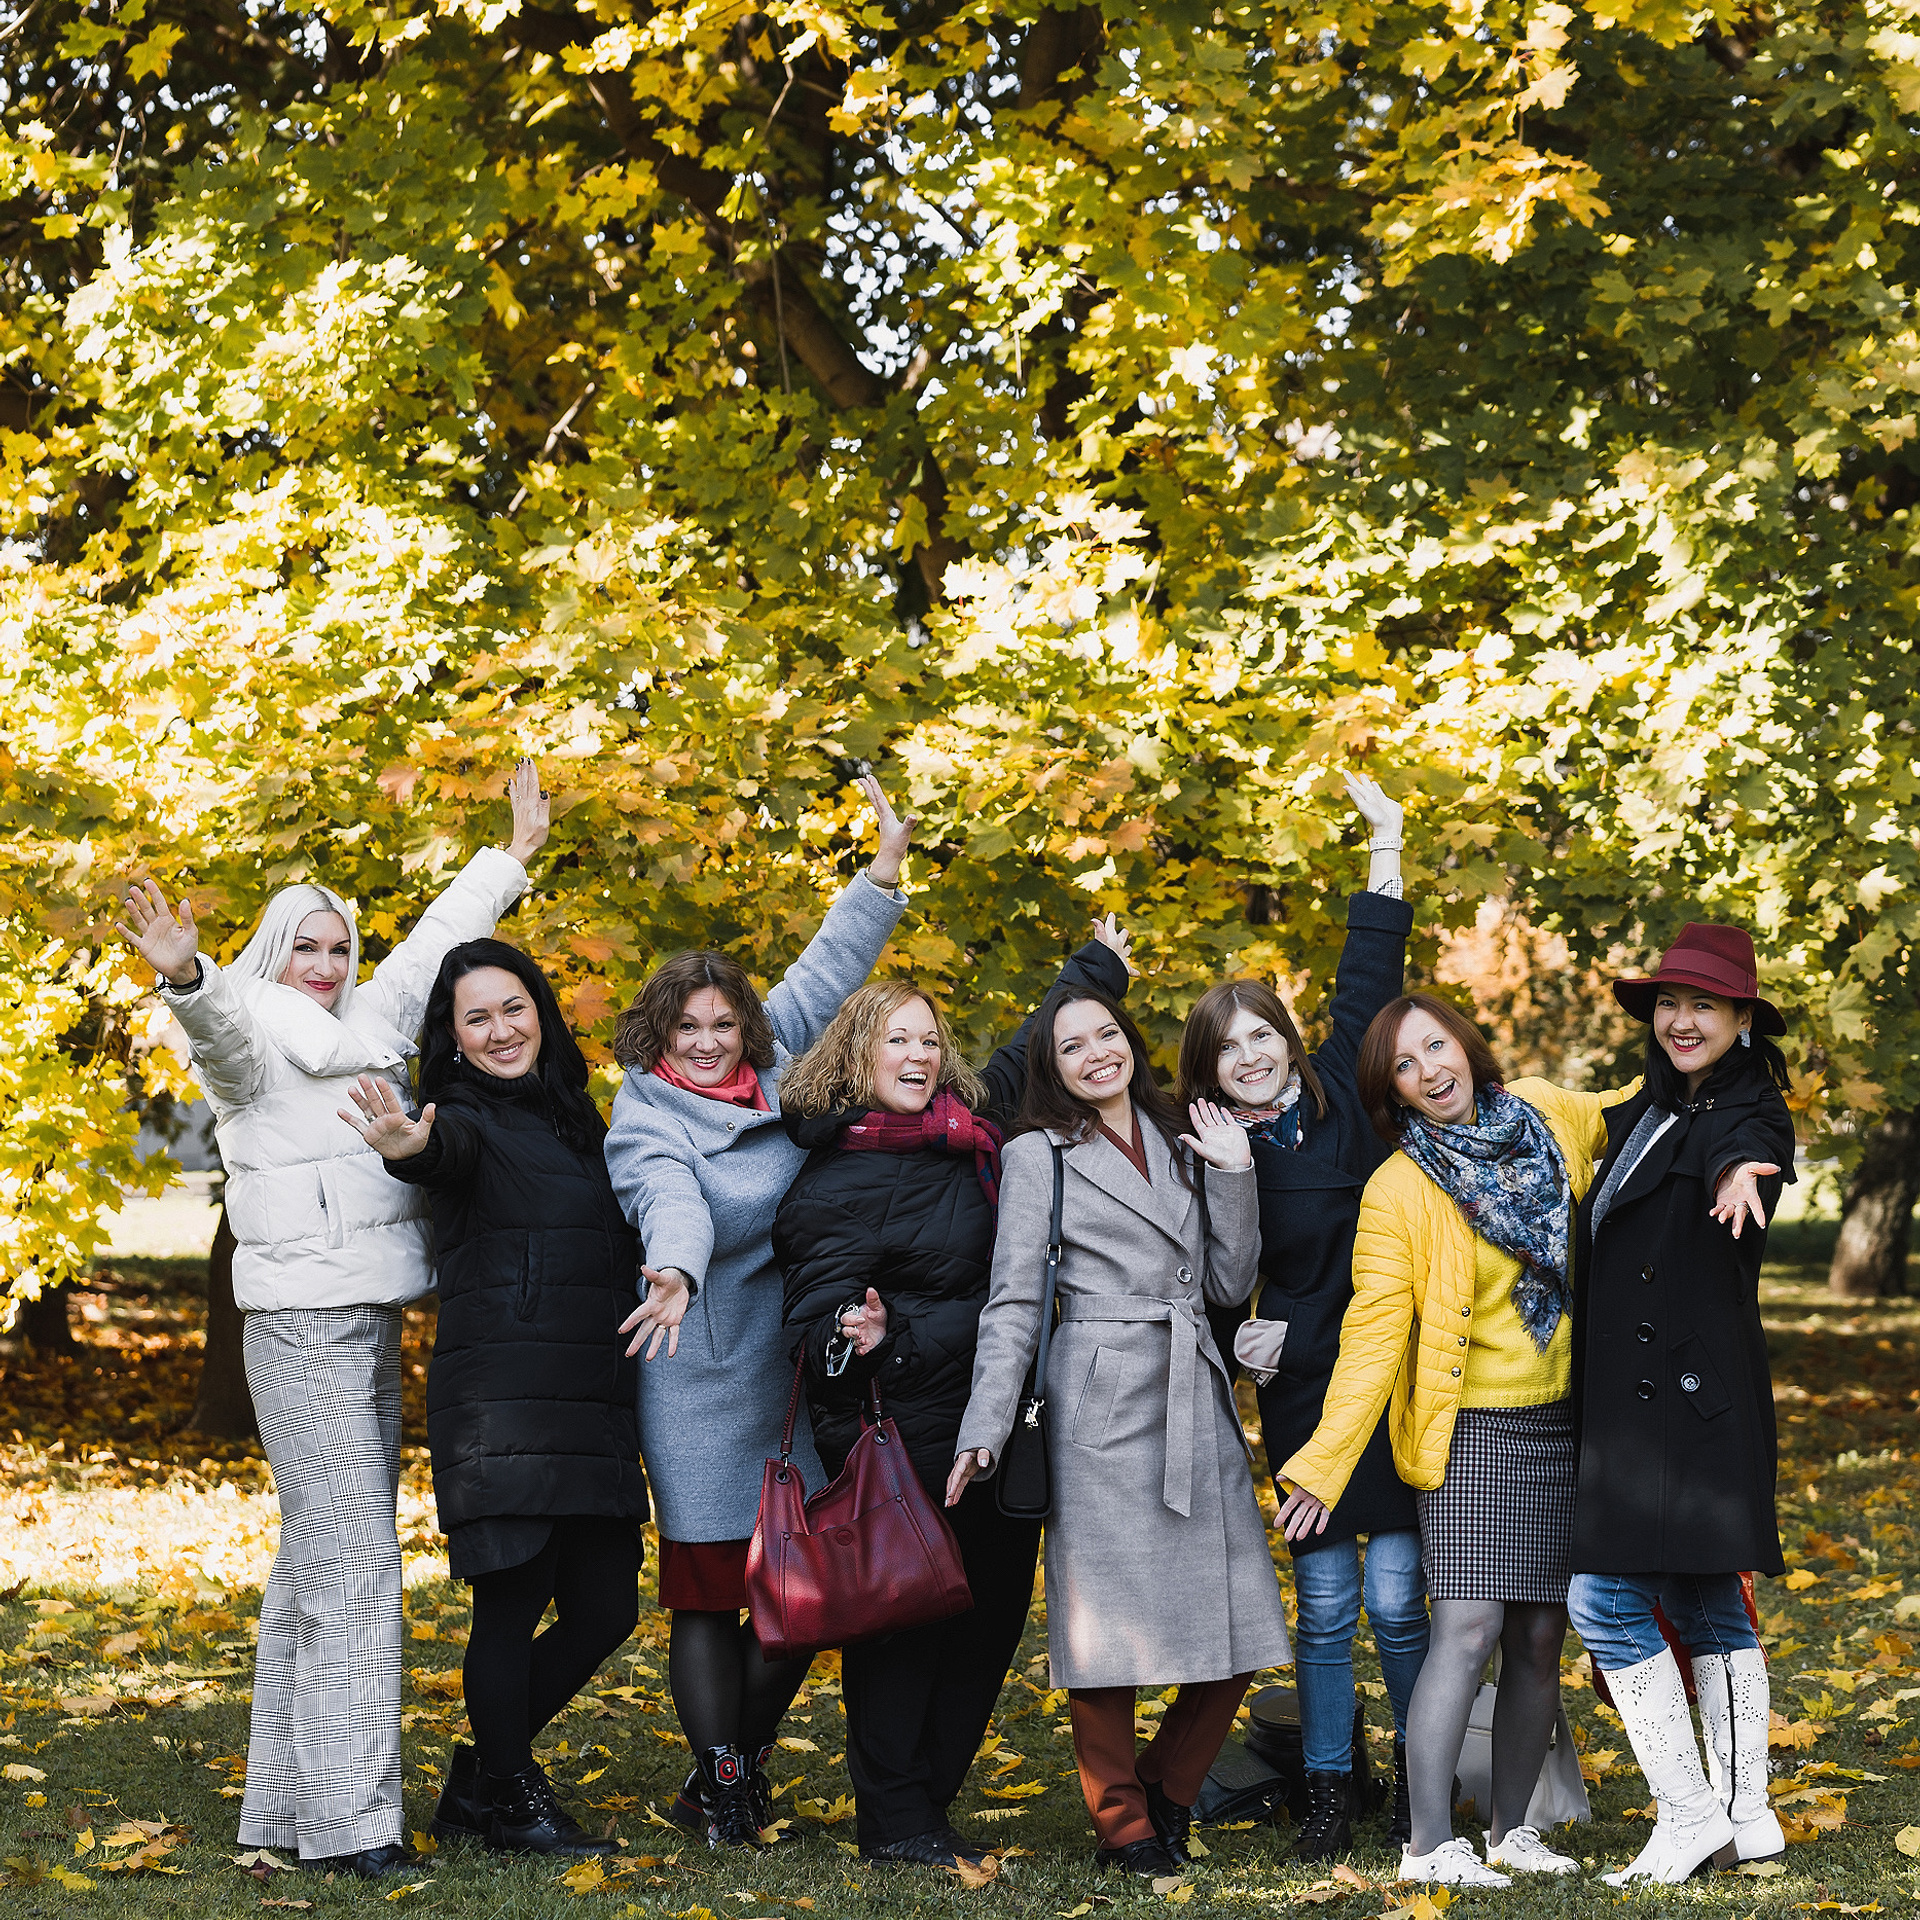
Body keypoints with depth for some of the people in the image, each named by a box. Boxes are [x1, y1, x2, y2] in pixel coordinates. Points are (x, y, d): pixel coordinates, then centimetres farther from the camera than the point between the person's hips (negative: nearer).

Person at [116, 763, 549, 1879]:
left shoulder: (368, 1024, 16)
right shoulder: (253, 1039, -6)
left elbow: (433, 945, 29)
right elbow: (221, 1021, -29)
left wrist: (511, 858, 38)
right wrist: (186, 975, -51)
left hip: (371, 1324, 8)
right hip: (304, 1324, -8)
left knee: (317, 1565, 10)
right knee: (349, 1566, -13)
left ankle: (286, 1806, 15)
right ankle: (347, 1823, -13)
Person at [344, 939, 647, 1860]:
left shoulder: (575, 1117, 19)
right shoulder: (469, 1119, -3)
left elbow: (620, 1248, 27)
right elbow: (446, 1150, -29)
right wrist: (411, 1145, -51)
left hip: (594, 1403, 7)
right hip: (499, 1402, -7)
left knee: (606, 1607, 7)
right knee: (513, 1603, -5)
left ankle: (481, 1777, 24)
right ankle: (509, 1802, 13)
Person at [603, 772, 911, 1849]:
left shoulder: (772, 1071, 8)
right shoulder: (647, 1118, -9)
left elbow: (824, 978, 17)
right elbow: (671, 1196, -30)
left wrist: (887, 867, 14)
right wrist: (674, 1272, -50)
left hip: (794, 1369, 5)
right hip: (702, 1377, -5)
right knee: (710, 1589, -3)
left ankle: (742, 1756, 23)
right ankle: (725, 1787, 7)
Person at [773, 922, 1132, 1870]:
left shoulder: (967, 1125, 9)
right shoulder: (839, 1180, -11)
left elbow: (1026, 1054, 27)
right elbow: (818, 1311, -13)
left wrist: (1097, 968, 37)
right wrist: (853, 1336, -36)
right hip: (914, 1442, -8)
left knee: (990, 1614, 9)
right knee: (904, 1617, -3)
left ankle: (929, 1800, 18)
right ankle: (893, 1819, 6)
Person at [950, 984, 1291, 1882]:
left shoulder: (1177, 1145, 18)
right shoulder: (1039, 1155, 4)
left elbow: (1228, 1283, 15)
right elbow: (1013, 1303, -1)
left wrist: (1233, 1173, 6)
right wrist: (985, 1429, -10)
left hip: (1197, 1405, 5)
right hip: (1101, 1407, -5)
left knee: (1236, 1637, 2)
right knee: (1111, 1632, -3)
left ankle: (1167, 1794, 20)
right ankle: (1124, 1826, 11)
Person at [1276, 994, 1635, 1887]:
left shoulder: (1546, 1115, 4)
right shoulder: (1398, 1192, -8)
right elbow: (1373, 1332, -10)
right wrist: (1324, 1463, -16)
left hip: (1563, 1425, 4)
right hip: (1472, 1427, -4)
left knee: (1540, 1638, 5)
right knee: (1469, 1629, -15)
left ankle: (1510, 1831, 16)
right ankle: (1430, 1845, -15)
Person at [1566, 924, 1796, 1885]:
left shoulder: (1748, 1112, -11)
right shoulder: (1643, 1114, 14)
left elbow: (1744, 1143, -36)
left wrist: (1737, 1169, -59)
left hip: (1688, 1394, -9)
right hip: (1632, 1397, 9)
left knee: (1604, 1597, -11)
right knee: (1702, 1601, 11)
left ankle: (1690, 1811, -4)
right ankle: (1747, 1817, 17)